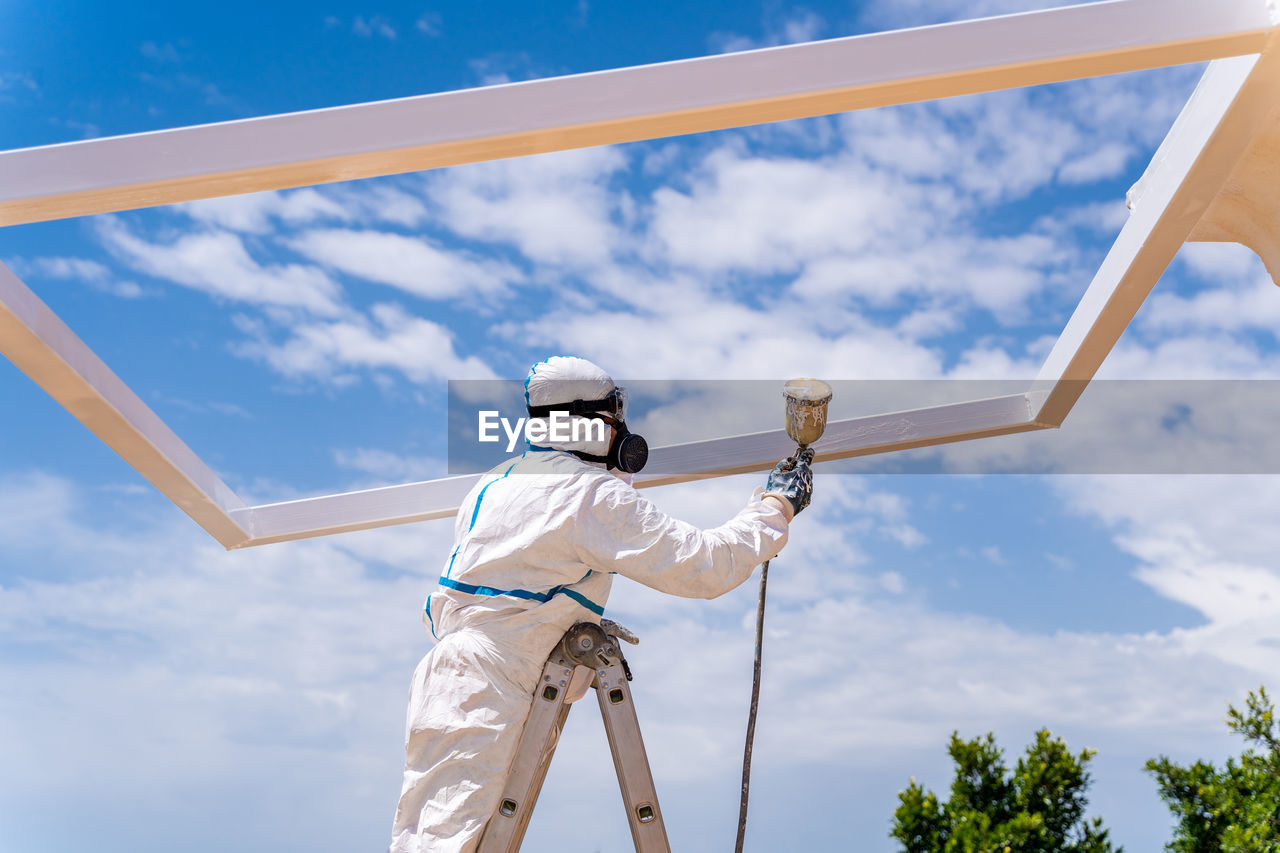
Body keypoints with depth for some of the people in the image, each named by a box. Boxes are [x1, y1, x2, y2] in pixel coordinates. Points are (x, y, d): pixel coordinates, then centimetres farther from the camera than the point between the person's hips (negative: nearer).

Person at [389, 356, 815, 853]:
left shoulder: (494, 482, 16)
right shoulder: (594, 495, -10)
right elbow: (704, 564, -10)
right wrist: (776, 507, 3)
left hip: (445, 678, 9)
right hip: (481, 697, -9)